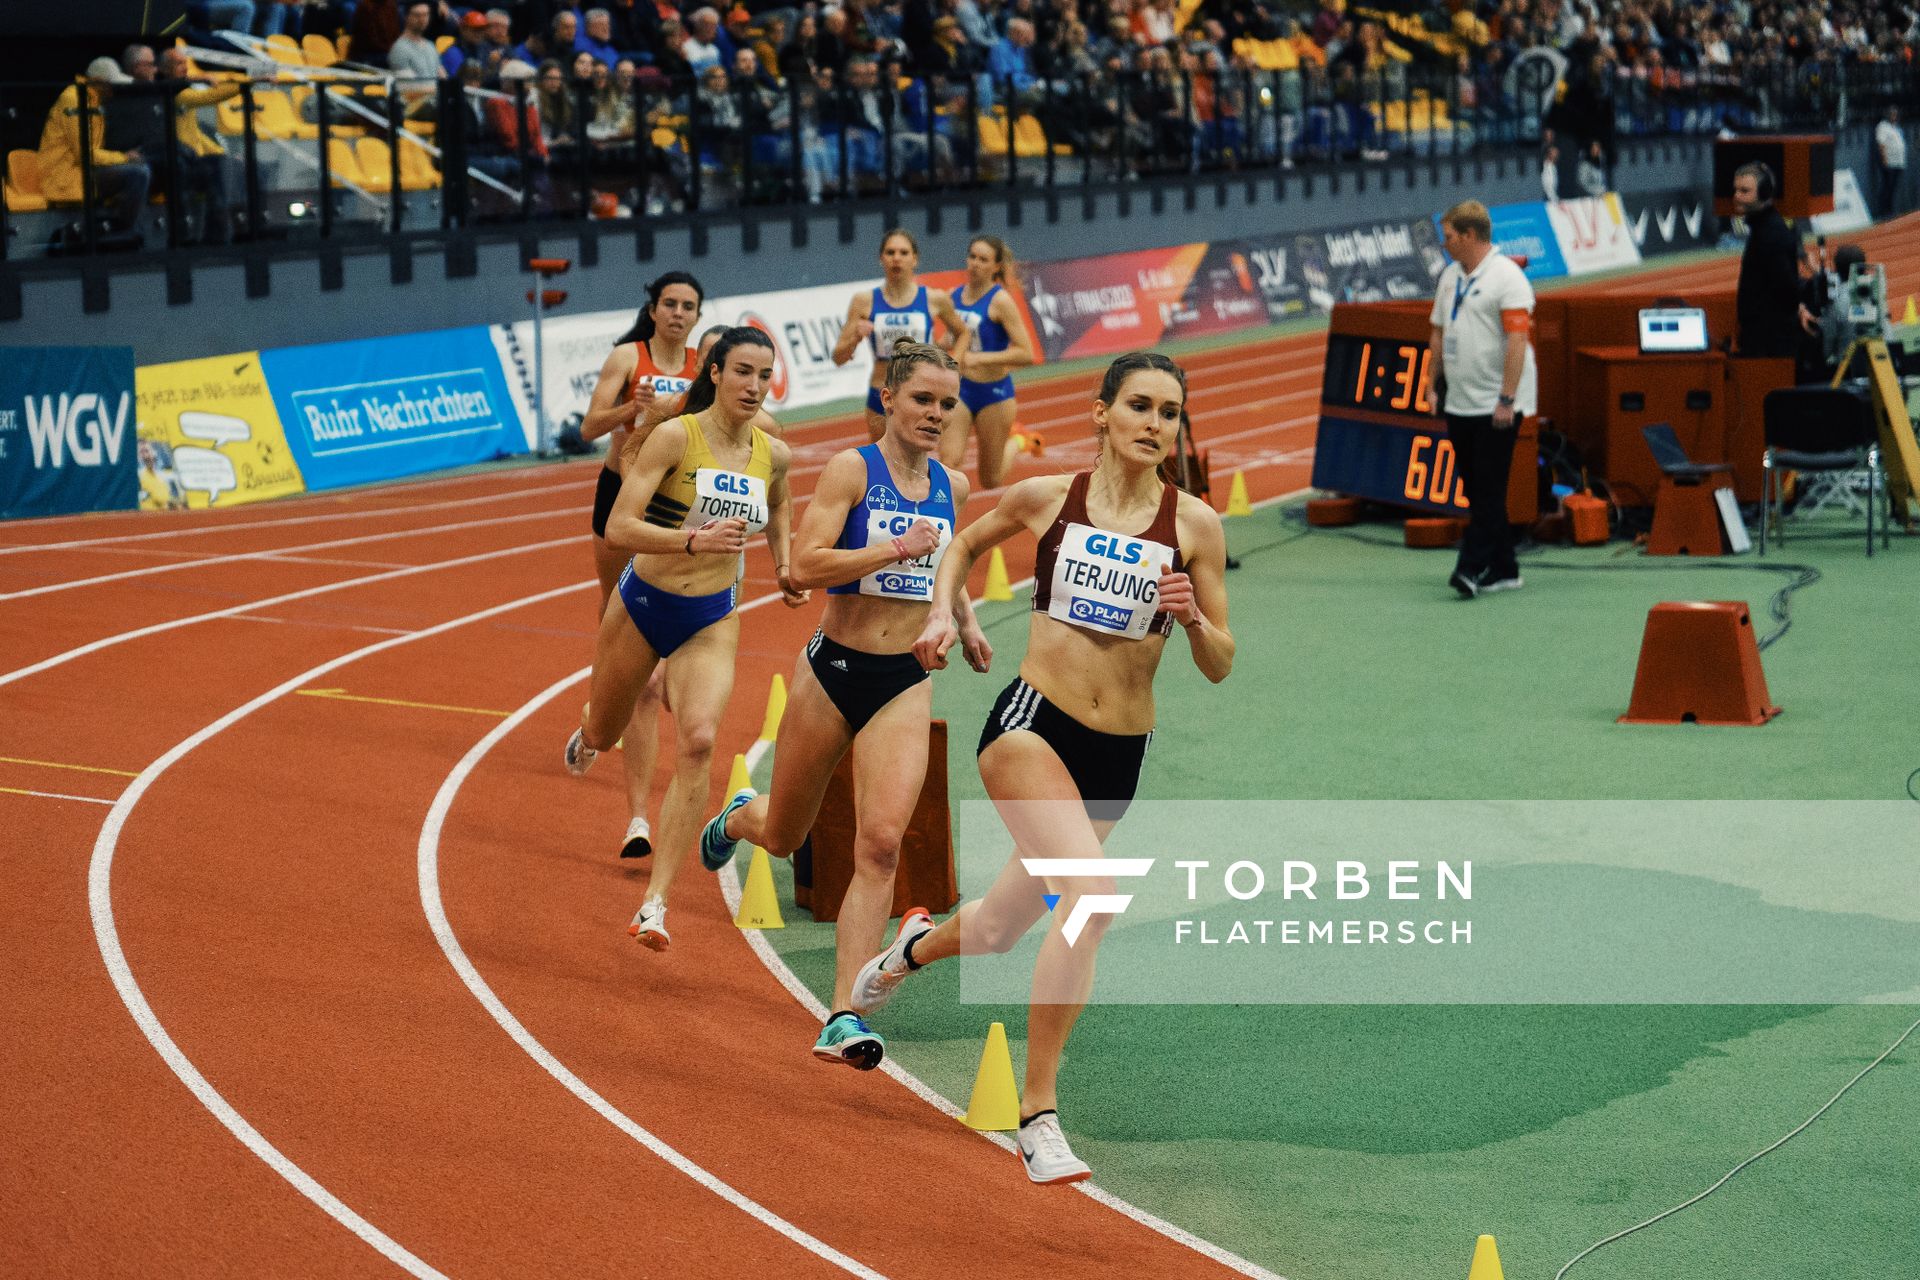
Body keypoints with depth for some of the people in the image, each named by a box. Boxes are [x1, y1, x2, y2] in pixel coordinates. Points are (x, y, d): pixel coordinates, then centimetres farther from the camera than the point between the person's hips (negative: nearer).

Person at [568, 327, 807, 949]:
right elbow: (618, 528, -23)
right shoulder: (675, 436, -16)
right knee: (603, 735, 18)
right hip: (642, 605, -2)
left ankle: (655, 904, -22)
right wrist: (695, 540, -36)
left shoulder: (774, 454, -1)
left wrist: (783, 568, 10)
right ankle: (586, 734, 62)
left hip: (711, 621, 2)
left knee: (697, 743, -22)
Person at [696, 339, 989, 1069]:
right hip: (833, 673, -3)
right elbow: (804, 566, -20)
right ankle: (737, 818, 54)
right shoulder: (852, 469, -9)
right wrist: (894, 550, -25)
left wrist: (966, 624, 17)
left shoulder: (952, 486, 8)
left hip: (906, 685, 3)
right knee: (783, 838, 15)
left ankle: (845, 1018, -17)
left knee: (880, 843, -16)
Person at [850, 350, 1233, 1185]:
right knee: (1093, 895, -28)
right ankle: (1038, 1116, -19)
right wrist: (942, 614, 6)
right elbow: (966, 544, 21)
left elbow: (1219, 669, 2)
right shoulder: (1045, 497, -1)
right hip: (1032, 726, -3)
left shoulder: (1195, 524, -1)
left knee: (997, 932, 17)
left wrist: (1192, 617, -17)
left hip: (1119, 755, 3)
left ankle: (916, 947, 55)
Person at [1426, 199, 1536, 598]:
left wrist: (1507, 399, -22)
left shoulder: (1506, 277, -12)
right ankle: (1503, 569, 15)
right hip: (1459, 403, 8)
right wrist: (1434, 386, 16)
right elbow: (1438, 334, 20)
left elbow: (1517, 340, -18)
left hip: (1495, 405, -8)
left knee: (1488, 490, -8)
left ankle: (1473, 568, -11)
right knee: (1477, 490, 9)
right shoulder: (1450, 277, 13)